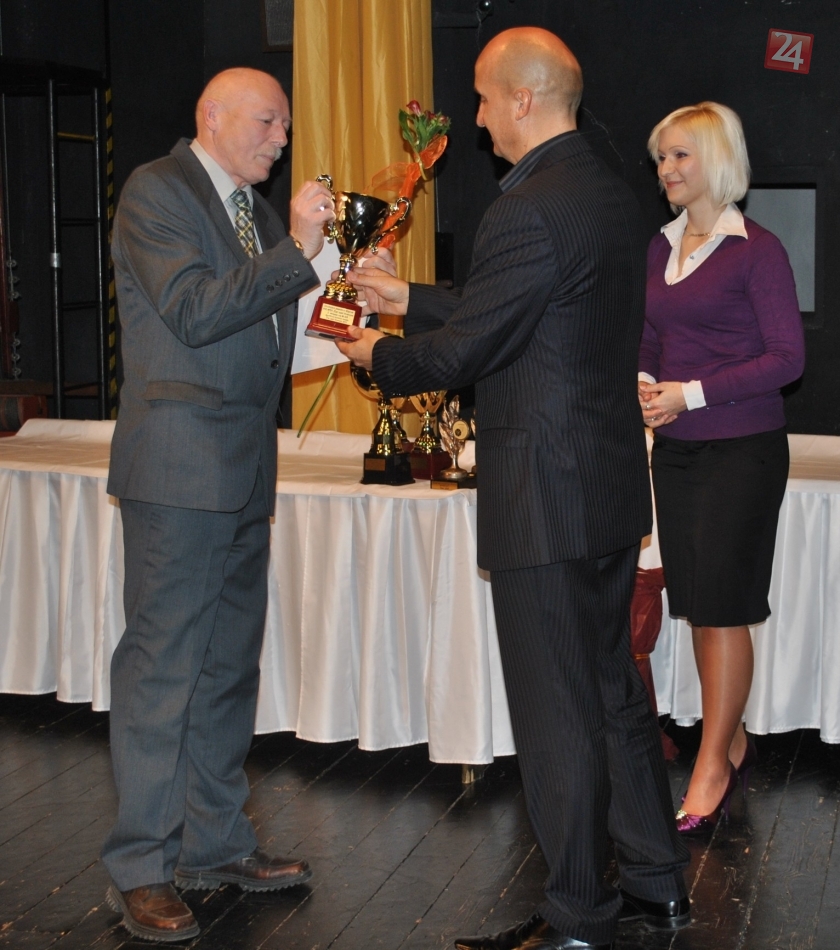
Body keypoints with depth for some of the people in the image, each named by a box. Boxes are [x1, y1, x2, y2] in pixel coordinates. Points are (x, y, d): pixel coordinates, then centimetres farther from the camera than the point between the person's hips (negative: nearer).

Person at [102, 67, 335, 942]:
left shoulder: (255, 210, 18)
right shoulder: (156, 191, -7)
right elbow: (195, 313, -18)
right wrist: (296, 251, -18)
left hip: (243, 470, 9)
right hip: (180, 467, -9)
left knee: (228, 664, 13)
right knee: (162, 664, -5)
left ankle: (215, 844, 24)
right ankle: (140, 871, 3)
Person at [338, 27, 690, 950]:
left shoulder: (529, 211, -21)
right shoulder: (610, 193, 11)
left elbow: (460, 353, -16)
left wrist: (376, 354, 3)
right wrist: (408, 299, 22)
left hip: (546, 501, -10)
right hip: (611, 490, 10)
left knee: (557, 715, 2)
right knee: (613, 688, 19)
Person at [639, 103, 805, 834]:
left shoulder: (756, 250, -9)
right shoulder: (663, 247, 10)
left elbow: (788, 357, -11)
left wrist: (693, 393, -18)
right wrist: (643, 381, -2)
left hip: (741, 449, -6)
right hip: (677, 448, 6)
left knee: (723, 603, -4)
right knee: (699, 604, 10)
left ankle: (711, 770, 5)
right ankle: (732, 741, 25)